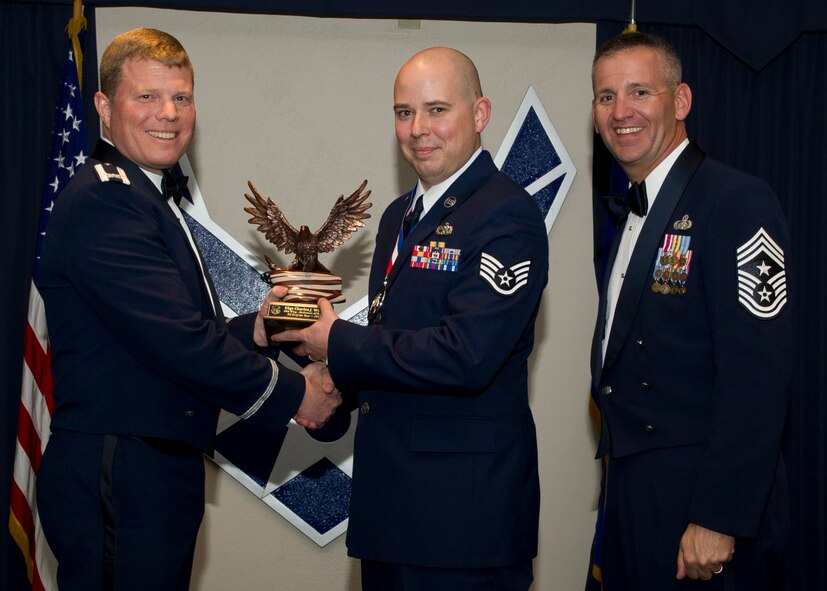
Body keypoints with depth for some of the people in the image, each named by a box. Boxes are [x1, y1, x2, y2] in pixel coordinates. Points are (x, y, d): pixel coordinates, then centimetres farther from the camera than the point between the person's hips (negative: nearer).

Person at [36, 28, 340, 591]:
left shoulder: (146, 199, 18)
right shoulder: (102, 200, -16)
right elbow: (177, 343, -21)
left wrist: (254, 330, 3)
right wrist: (293, 394, -11)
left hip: (159, 473, 10)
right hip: (119, 480, -10)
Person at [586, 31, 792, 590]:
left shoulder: (738, 202, -14)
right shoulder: (635, 214, 14)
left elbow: (756, 374, -20)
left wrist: (719, 520, -22)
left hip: (700, 503, -8)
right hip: (631, 496, 8)